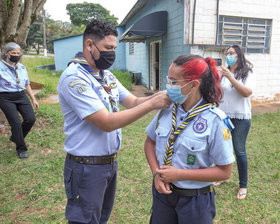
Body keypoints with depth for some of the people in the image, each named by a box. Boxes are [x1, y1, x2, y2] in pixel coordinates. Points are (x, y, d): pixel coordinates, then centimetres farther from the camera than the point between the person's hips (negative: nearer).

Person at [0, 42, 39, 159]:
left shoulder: (22, 67, 11)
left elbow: (27, 85, 17)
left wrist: (33, 99, 15)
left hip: (22, 96, 5)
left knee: (31, 118, -8)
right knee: (16, 123, -9)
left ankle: (15, 137, 21)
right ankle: (21, 149, 10)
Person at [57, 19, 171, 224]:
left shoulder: (106, 75, 6)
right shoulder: (74, 78, -21)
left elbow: (133, 102, 4)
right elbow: (107, 123, -26)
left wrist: (158, 97, -15)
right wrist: (151, 105, -25)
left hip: (111, 161, 8)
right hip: (87, 167, -8)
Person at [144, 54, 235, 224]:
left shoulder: (214, 120, -19)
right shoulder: (167, 109, -7)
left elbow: (224, 171, -15)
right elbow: (150, 141, 6)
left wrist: (179, 174, -19)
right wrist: (157, 173, -9)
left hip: (195, 200, -4)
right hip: (163, 191, 4)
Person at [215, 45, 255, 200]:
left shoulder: (247, 74, -4)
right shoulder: (223, 73, 5)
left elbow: (246, 92, -19)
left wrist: (230, 77, -24)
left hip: (240, 118, -4)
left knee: (239, 151, 2)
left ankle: (243, 185, 18)